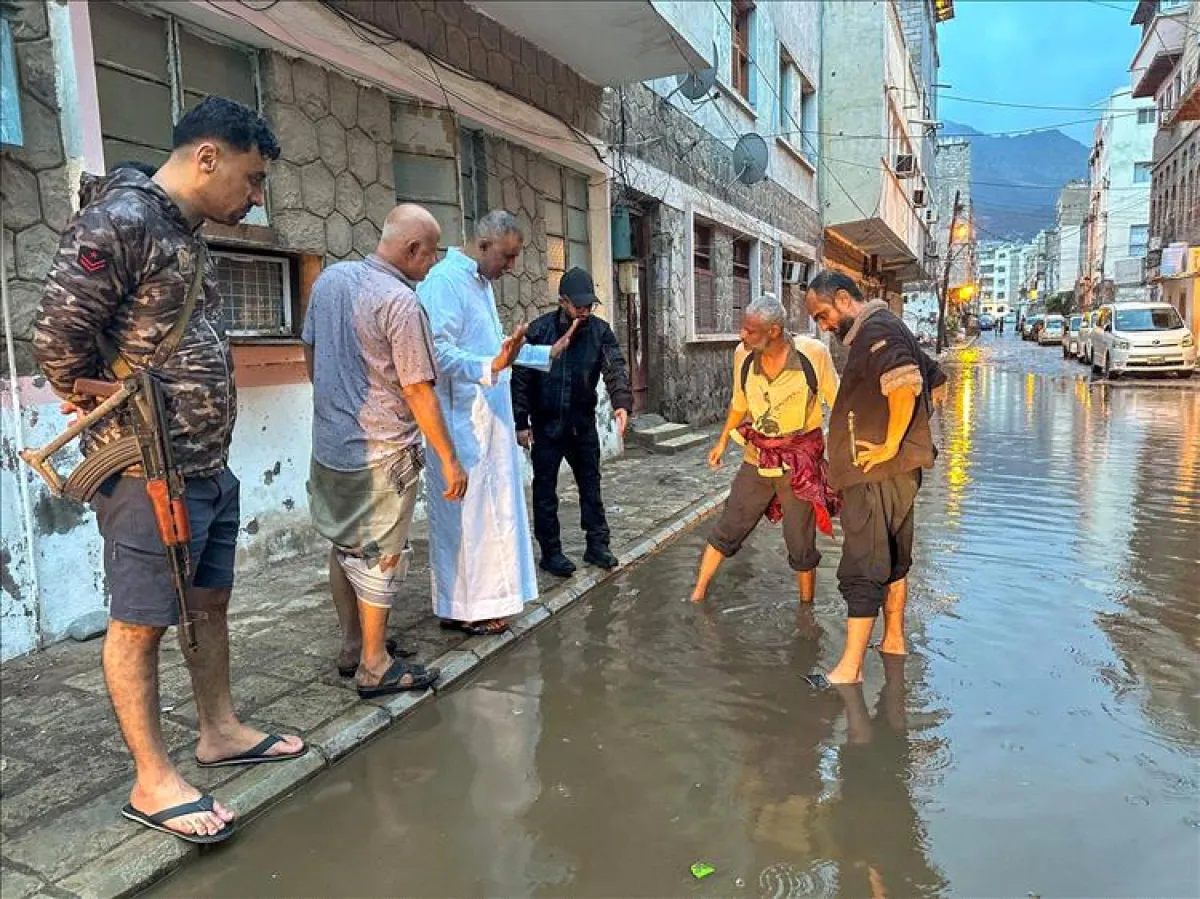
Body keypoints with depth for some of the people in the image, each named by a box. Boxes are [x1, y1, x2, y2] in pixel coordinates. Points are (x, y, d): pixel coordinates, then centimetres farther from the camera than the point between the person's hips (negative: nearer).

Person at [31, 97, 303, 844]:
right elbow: (59, 333, -18)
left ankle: (221, 732, 33)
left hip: (210, 465, 9)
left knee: (210, 603, 17)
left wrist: (210, 446, 8)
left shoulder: (186, 232, 13)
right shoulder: (120, 220, -15)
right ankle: (154, 781, 18)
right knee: (140, 623, 4)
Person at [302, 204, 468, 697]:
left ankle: (351, 646, 33)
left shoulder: (330, 278, 3)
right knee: (379, 555, 5)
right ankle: (374, 666, 17)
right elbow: (418, 392, -19)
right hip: (381, 453, -7)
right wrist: (450, 460, -11)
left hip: (329, 444, 8)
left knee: (344, 546, 18)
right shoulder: (401, 302, -20)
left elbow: (309, 348, 14)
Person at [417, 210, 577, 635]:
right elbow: (439, 351, -26)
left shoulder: (481, 283, 16)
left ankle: (483, 595, 27)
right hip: (462, 421, -10)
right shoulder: (444, 280, -14)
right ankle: (460, 608, 12)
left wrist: (547, 353, 27)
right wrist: (489, 368, -39)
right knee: (465, 510, -1)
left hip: (490, 418, 10)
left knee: (491, 507, 14)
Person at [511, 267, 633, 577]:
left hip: (583, 423, 3)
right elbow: (521, 379, -7)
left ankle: (597, 544, 25)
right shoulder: (539, 330, -11)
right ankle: (550, 552, 17)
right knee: (546, 490, 5)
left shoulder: (599, 331, -4)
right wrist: (521, 423, -8)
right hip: (546, 424, -2)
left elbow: (615, 369, -14)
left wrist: (622, 403, -32)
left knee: (591, 484, 12)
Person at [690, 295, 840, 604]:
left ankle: (807, 608, 28)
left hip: (801, 459, -3)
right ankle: (698, 594, 24)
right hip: (757, 456, 3)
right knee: (727, 529, 10)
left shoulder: (814, 353, -18)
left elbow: (837, 402, -4)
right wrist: (722, 441, 15)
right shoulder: (743, 354, -6)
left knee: (800, 544, 7)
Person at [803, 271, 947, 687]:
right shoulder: (890, 328, 18)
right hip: (900, 470, 11)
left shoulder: (875, 330, -14)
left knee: (862, 570, -6)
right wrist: (915, 431, 17)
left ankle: (850, 668, -1)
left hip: (877, 471, -11)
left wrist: (891, 444, -24)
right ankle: (894, 641, 33)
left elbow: (906, 382, -32)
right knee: (893, 560, 20)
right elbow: (936, 382, 25)